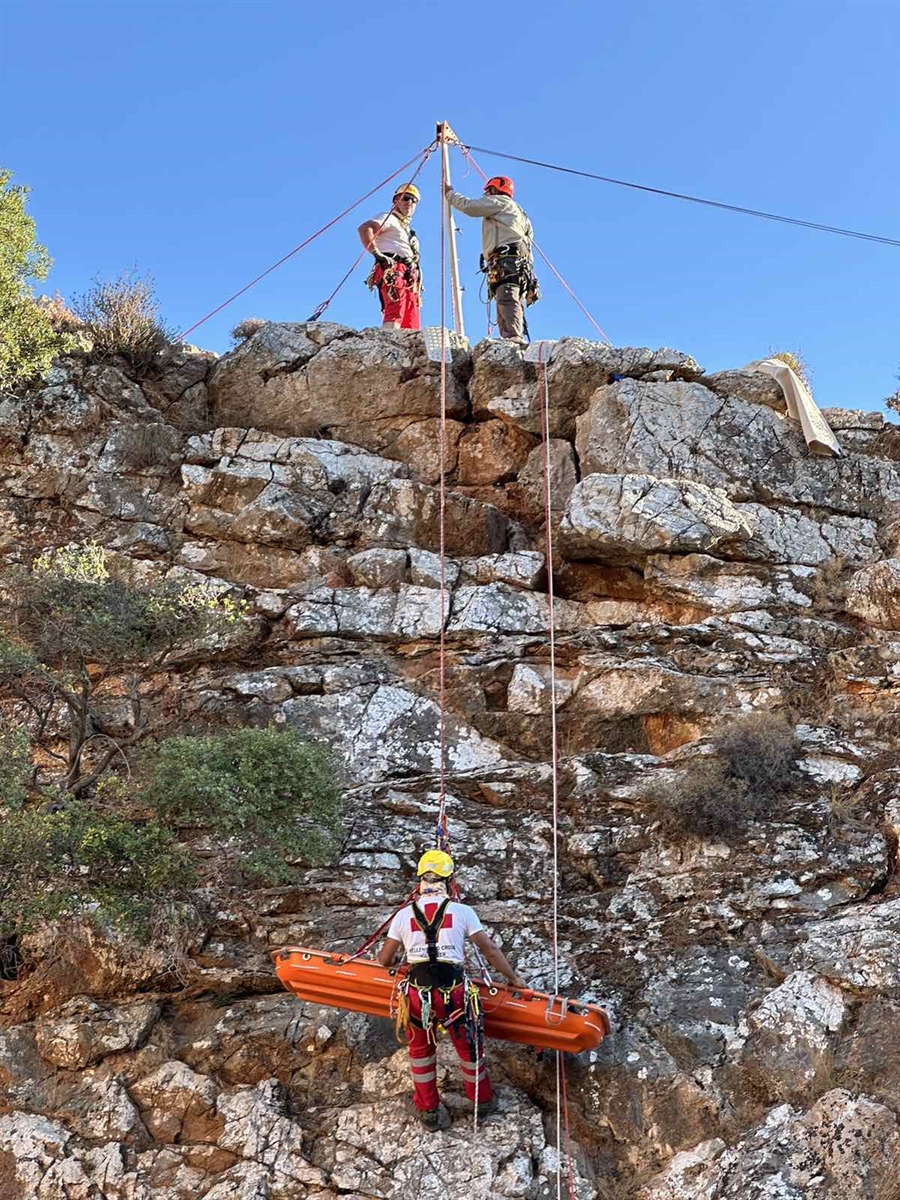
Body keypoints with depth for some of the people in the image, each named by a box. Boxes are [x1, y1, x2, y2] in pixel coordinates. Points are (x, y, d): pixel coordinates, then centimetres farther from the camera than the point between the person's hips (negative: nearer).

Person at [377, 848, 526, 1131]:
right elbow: (490, 951, 3)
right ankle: (483, 1101, 43)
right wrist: (514, 979, 17)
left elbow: (384, 960, 9)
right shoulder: (462, 911, -2)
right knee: (469, 1048, 23)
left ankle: (427, 1111, 37)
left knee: (420, 1050, 26)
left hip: (417, 995, 1)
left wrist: (392, 961, 34)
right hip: (454, 994, -1)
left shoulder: (404, 915, 3)